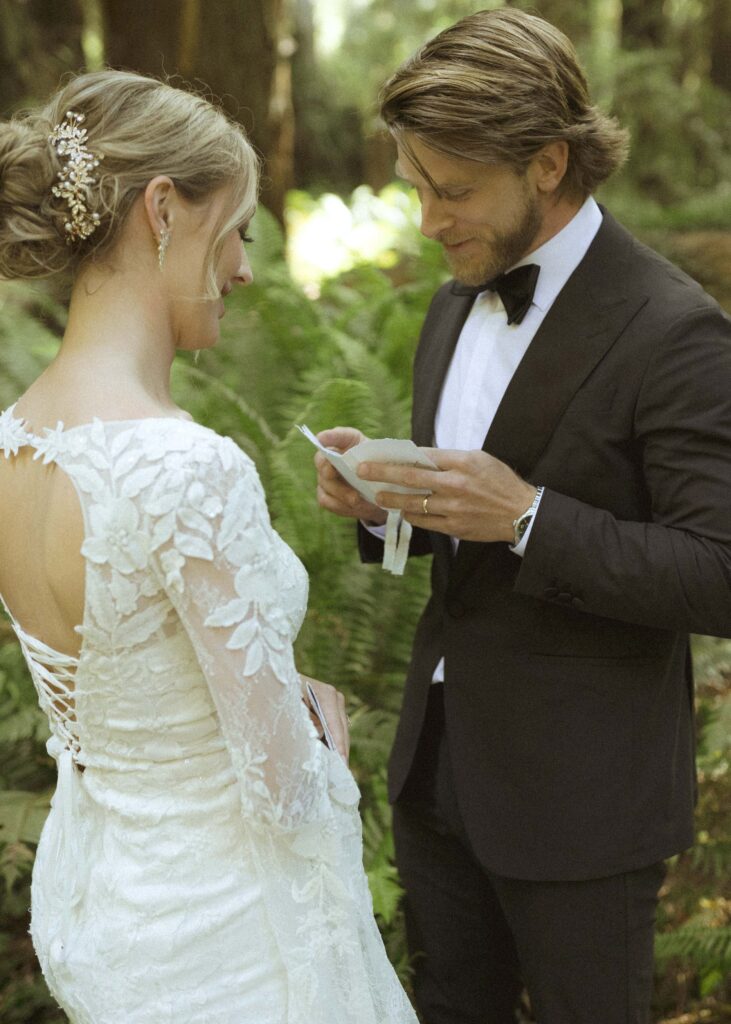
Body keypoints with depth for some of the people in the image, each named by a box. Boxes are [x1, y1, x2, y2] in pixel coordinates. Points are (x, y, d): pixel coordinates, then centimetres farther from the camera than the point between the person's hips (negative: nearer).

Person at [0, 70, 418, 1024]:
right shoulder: (189, 469, -30)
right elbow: (287, 786, -23)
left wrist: (289, 692, 7)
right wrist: (326, 734, -2)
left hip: (87, 894, 8)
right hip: (213, 927, -8)